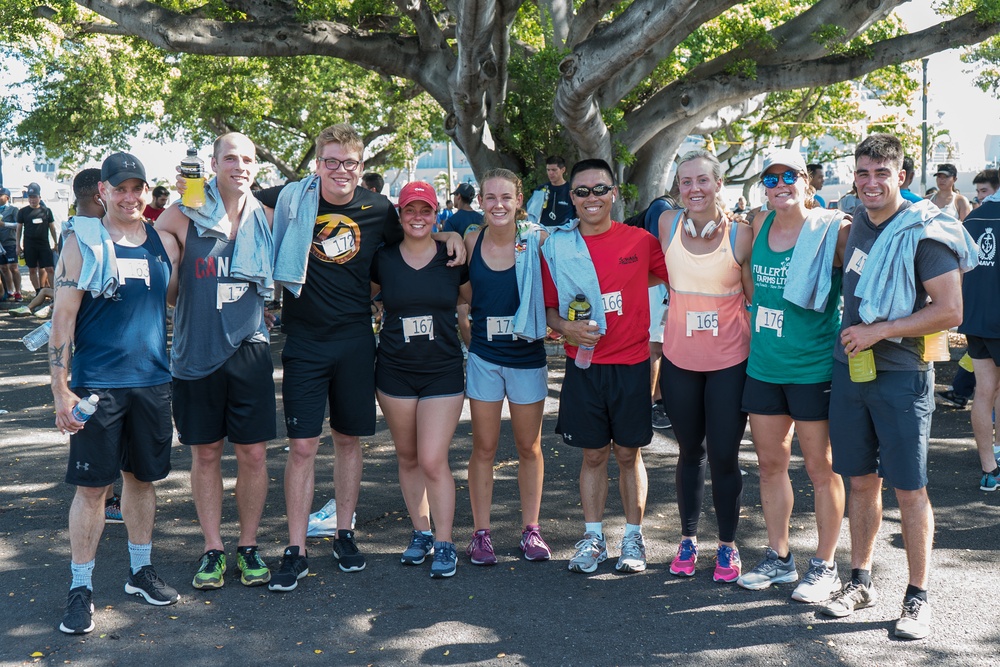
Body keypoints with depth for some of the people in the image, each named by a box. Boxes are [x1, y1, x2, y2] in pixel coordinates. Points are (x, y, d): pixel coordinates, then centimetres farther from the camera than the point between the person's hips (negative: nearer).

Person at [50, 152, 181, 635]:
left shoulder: (164, 243, 7)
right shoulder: (83, 243, -4)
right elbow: (63, 319, -7)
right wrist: (61, 389, -12)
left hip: (152, 381, 4)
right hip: (97, 384, -4)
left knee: (142, 477, 13)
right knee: (91, 486, 1)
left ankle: (140, 571, 28)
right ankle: (81, 588, 12)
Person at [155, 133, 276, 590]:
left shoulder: (264, 219, 5)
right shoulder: (184, 216, -3)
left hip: (249, 351, 1)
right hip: (196, 352, -1)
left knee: (253, 453, 3)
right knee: (205, 454, 8)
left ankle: (248, 547, 19)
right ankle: (212, 550, 21)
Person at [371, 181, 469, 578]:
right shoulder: (383, 259, 0)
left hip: (443, 371, -2)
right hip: (394, 371, 2)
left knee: (433, 460, -8)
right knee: (408, 458, 11)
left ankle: (444, 543, 6)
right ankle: (420, 533, 27)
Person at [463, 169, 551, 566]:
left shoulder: (536, 240, -9)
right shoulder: (471, 243, -3)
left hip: (527, 355, -1)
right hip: (483, 355, 1)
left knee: (529, 447, 10)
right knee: (484, 447, 7)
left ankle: (531, 530, 24)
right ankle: (480, 533, 17)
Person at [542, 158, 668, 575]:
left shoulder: (639, 241, -2)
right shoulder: (556, 246, 1)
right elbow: (549, 307, 7)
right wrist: (567, 327, -12)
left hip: (631, 363, -1)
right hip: (583, 364, 1)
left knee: (629, 453, 8)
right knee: (593, 454, 9)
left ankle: (633, 538, 21)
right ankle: (593, 538, 22)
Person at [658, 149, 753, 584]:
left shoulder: (740, 234, -11)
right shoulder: (668, 223, -3)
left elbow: (757, 296, -4)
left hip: (730, 360, -3)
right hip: (679, 358, 3)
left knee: (723, 457, 2)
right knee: (690, 452, 16)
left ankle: (727, 545, 21)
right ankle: (688, 539, 31)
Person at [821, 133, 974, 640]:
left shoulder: (923, 233, -11)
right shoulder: (858, 224, 9)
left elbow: (949, 311, -16)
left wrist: (880, 331, -17)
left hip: (901, 375, -6)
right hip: (849, 370, 6)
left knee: (909, 490, 0)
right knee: (861, 482, 13)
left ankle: (917, 598, 12)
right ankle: (860, 582, 25)